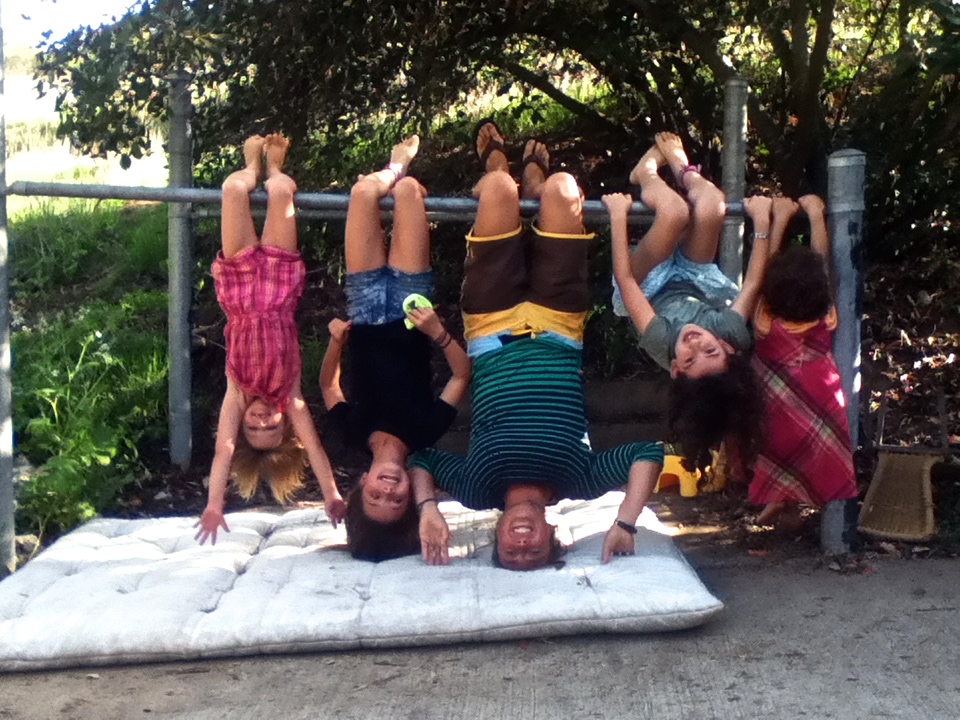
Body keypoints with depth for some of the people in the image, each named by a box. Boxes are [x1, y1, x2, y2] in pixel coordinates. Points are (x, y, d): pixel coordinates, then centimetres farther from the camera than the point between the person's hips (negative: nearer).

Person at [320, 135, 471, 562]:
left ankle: (394, 171, 37)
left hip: (368, 317, 0)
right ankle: (396, 174, 39)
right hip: (406, 320, 0)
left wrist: (337, 339, -19)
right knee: (405, 189, -4)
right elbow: (463, 374, -15)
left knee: (366, 189, -4)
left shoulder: (355, 434, -19)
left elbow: (327, 385, -2)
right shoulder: (424, 433, -22)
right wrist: (439, 334, -32)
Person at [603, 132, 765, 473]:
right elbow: (754, 281, -24)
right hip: (697, 284, 2)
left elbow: (626, 279, -36)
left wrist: (618, 216, -30)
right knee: (710, 207, -21)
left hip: (653, 287, -2)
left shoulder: (661, 342, -43)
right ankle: (680, 168, 16)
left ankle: (648, 172, 10)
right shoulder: (736, 334, -38)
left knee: (675, 211, -28)